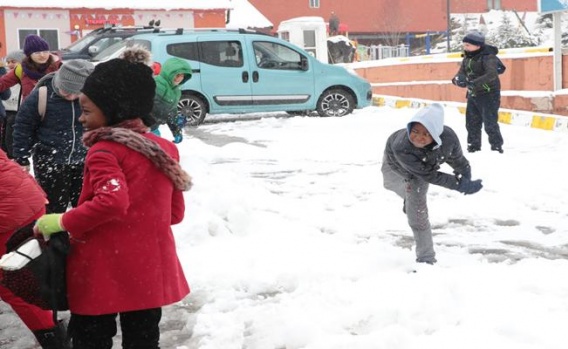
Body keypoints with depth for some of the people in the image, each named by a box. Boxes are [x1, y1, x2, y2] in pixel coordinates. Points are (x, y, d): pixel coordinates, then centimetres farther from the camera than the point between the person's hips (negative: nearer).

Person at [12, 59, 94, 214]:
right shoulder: (41, 96, -16)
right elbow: (23, 126, -5)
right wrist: (22, 160, -3)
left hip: (84, 163, 2)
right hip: (50, 163, -2)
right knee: (53, 209, 9)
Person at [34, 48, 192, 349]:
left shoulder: (104, 151, -13)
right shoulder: (165, 149, 7)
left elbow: (112, 202, -30)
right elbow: (175, 213, 12)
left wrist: (64, 222, -18)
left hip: (103, 274, -6)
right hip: (151, 272, 6)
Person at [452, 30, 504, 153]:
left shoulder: (488, 57, -19)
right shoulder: (467, 57, 7)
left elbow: (491, 74, -33)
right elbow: (462, 72, 5)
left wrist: (474, 83, -42)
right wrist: (458, 79, -20)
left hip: (489, 94, -8)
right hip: (473, 95, 8)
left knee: (490, 123, -9)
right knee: (471, 123, 13)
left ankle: (497, 146, 3)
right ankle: (473, 146, 25)